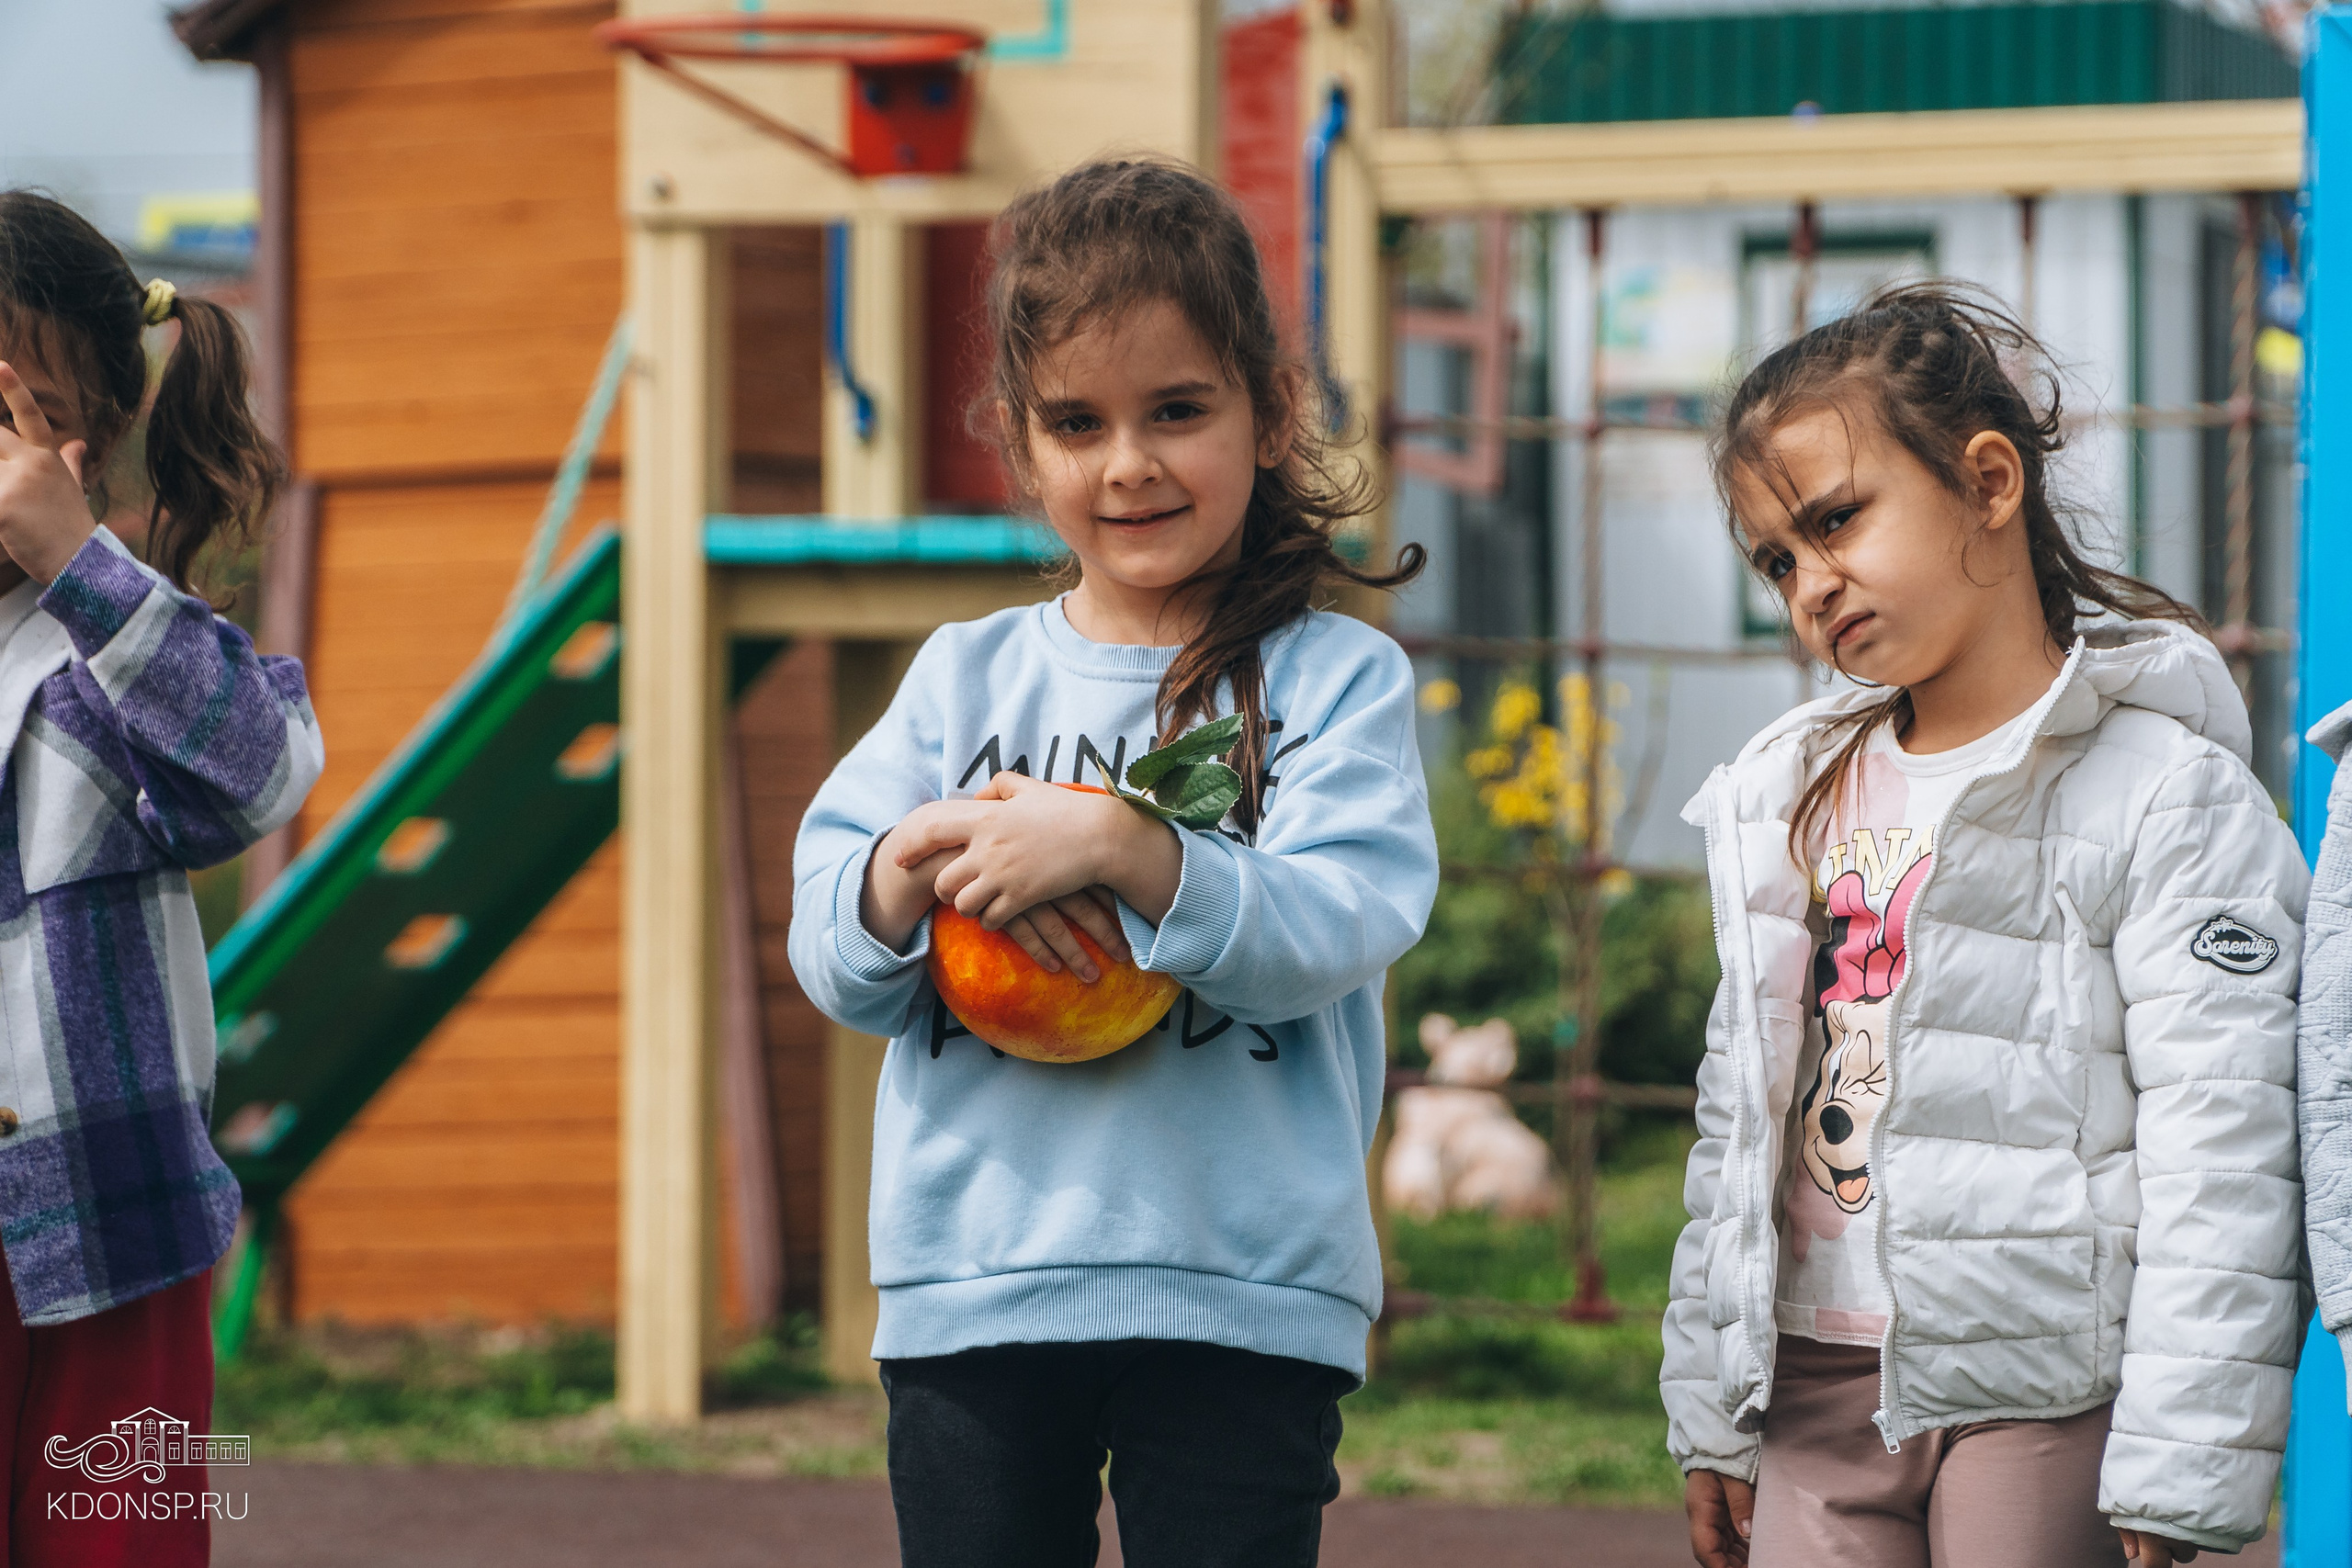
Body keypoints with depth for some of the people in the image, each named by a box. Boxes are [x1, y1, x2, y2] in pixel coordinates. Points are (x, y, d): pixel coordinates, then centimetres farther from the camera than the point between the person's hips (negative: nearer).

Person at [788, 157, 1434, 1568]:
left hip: (1238, 1297, -3)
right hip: (970, 1286, 3)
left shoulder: (1335, 676, 1)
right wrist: (917, 869, -18)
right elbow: (830, 954, 4)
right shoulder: (962, 680, 11)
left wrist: (1118, 850, -28)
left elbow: (1337, 924, -14)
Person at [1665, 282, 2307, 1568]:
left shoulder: (2163, 796, -7)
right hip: (1818, 1388, 6)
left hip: (2045, 1399, -6)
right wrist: (1711, 1417, 17)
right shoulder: (1790, 802, 14)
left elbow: (2221, 1154, -12)